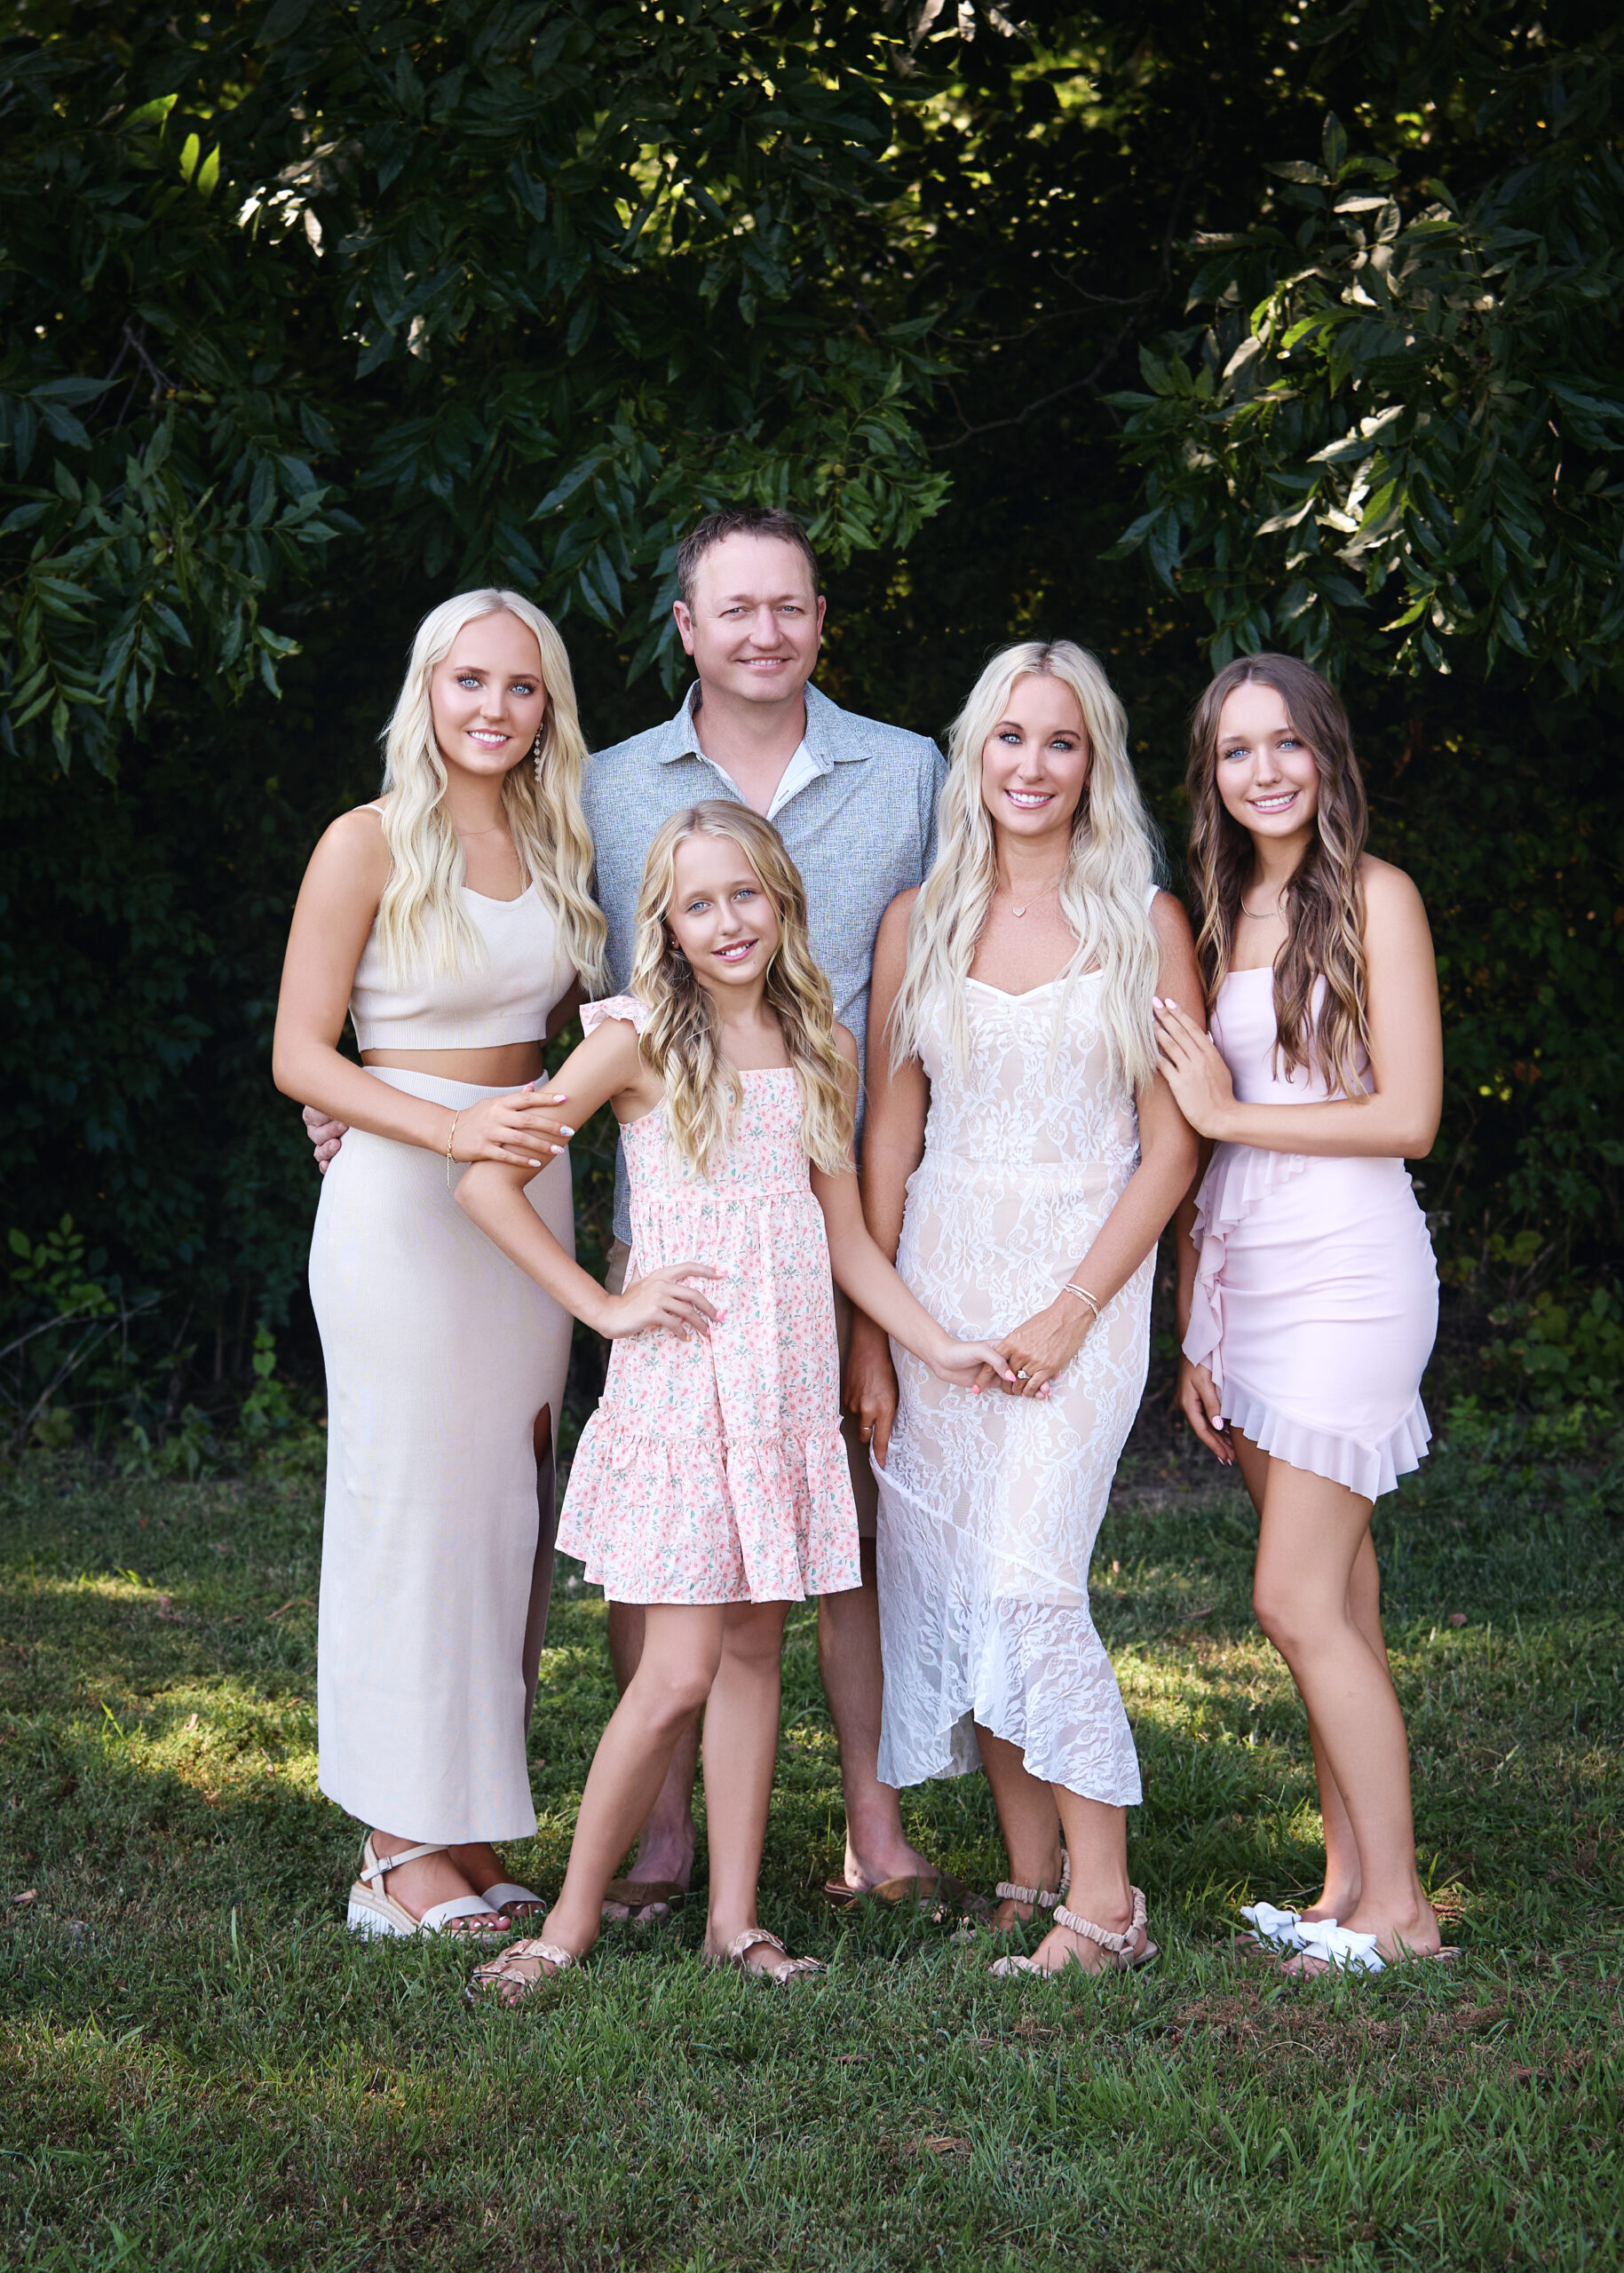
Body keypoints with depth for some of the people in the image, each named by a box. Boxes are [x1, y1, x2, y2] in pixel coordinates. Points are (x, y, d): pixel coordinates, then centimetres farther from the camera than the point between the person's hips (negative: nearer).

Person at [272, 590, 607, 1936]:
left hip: (529, 1190, 6)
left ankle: (469, 1828, 16)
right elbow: (299, 1056, -10)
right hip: (400, 1201, -6)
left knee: (506, 1504, 7)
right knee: (414, 1502, -3)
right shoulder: (370, 844, -7)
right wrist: (453, 1129, -22)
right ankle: (400, 1848, 5)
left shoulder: (555, 843, 11)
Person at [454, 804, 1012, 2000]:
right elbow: (486, 1178, -6)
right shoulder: (639, 1040, -4)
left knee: (756, 1648, 7)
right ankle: (573, 1920, 5)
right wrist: (605, 1305, -8)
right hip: (680, 1379, -4)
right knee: (679, 1673, -8)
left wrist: (941, 1346, 8)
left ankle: (735, 1917, 14)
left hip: (791, 1383, 5)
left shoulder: (821, 1048, 11)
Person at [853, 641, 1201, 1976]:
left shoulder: (1144, 922, 0)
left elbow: (1172, 1144, -3)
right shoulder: (921, 923, 8)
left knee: (1029, 1581, -15)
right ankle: (1030, 1877, 14)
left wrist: (1073, 1309, -11)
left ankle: (1104, 1905, -7)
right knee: (952, 1589, 3)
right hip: (936, 1281, 4)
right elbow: (889, 1137, 9)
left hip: (1085, 1277, -4)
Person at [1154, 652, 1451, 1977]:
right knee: (1335, 1596, 8)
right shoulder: (1219, 918, 14)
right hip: (1243, 1272, 6)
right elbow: (1200, 1142, 14)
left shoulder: (1373, 898, -4)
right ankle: (1350, 1889, 13)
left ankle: (1399, 1908, 0)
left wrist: (1229, 1113, -6)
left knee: (1298, 1600, -9)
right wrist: (1193, 1335, 11)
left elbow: (1410, 1116, -11)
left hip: (1348, 1273, -6)